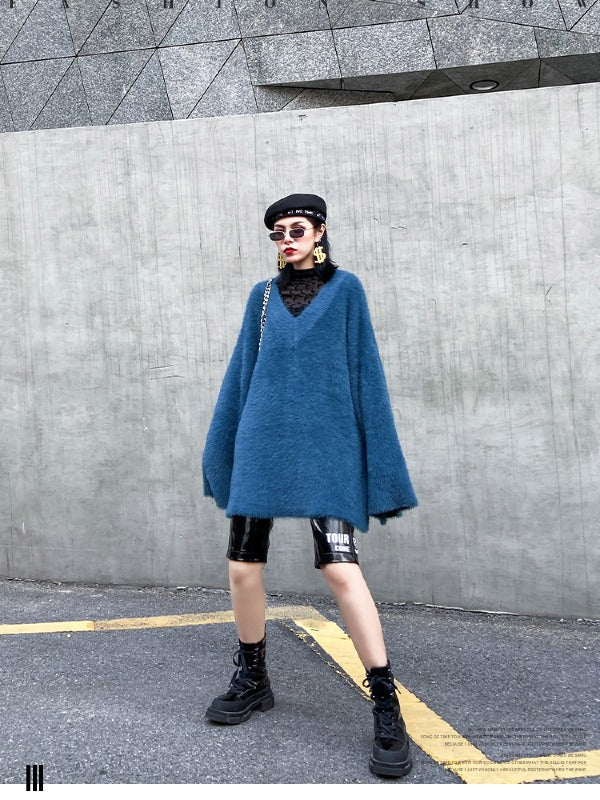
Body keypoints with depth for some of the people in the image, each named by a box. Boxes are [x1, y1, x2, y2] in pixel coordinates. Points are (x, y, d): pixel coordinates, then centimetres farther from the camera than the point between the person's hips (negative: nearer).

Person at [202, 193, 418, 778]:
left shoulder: (344, 289, 6)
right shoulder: (263, 296, 15)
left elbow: (364, 371, 3)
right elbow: (241, 373, 17)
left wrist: (377, 464, -1)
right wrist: (222, 452, 15)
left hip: (324, 447, -4)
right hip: (262, 443, 4)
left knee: (339, 567, -15)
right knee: (243, 564, 4)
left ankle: (386, 707, -6)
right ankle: (252, 680, 26)